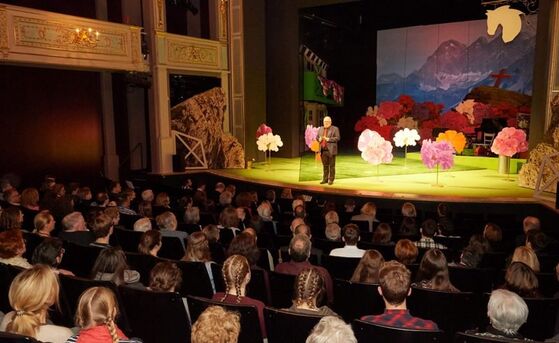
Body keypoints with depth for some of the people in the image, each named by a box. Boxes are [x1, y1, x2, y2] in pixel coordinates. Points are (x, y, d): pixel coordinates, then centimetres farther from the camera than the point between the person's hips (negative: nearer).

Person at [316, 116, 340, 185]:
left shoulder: (335, 129, 0)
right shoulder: (320, 129, 16)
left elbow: (337, 138, -8)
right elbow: (317, 137, 18)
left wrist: (328, 139, -17)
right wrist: (319, 139, -4)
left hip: (331, 150, -4)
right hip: (323, 150, 4)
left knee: (332, 166, 0)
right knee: (325, 165, 9)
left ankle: (331, 179, 6)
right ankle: (325, 179, 16)